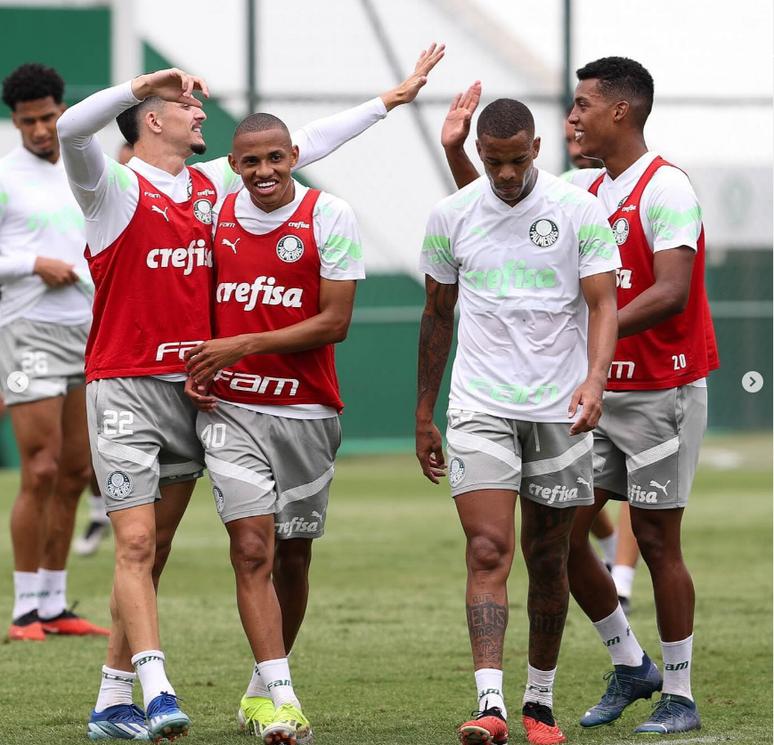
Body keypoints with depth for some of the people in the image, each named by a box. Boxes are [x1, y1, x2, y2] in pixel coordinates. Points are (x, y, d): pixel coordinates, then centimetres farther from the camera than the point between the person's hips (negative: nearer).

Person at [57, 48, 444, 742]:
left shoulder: (213, 184, 12)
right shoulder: (116, 188, -6)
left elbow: (303, 144, 20)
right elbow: (71, 130, -26)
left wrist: (391, 99, 23)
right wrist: (145, 84, -28)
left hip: (191, 390, 6)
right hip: (126, 389, -6)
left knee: (155, 551, 8)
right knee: (136, 545, -11)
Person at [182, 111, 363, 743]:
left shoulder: (330, 217, -5)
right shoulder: (215, 214, 5)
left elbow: (334, 322, -9)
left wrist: (244, 346, -13)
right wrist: (196, 368, 1)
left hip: (307, 411, -1)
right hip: (231, 408, 1)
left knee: (293, 556, 9)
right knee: (252, 550, -12)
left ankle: (262, 689, 27)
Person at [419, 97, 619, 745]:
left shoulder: (580, 211, -2)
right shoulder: (451, 216, 4)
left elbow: (603, 303, -6)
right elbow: (438, 316, 13)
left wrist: (594, 379, -24)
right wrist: (424, 415, 15)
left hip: (560, 410, 0)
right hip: (479, 406, 0)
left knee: (548, 559, 10)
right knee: (488, 551, -14)